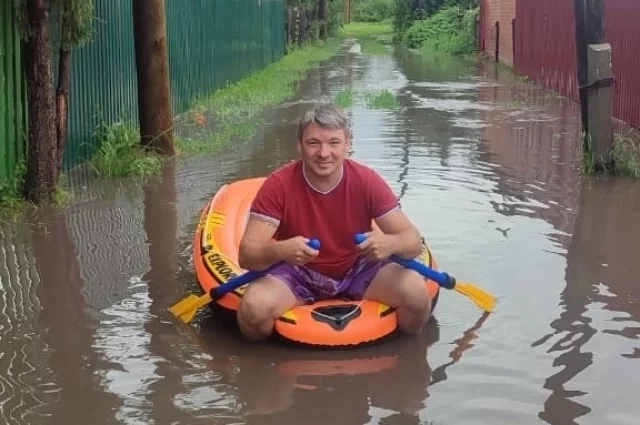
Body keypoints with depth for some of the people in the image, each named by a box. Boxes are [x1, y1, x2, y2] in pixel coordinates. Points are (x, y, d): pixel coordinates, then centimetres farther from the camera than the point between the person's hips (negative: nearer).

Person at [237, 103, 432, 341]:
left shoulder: (367, 181, -15)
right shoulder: (279, 185, -19)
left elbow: (414, 240, -16)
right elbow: (246, 255, -23)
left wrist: (391, 243, -41)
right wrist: (280, 250, -46)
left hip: (357, 270, 1)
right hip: (297, 274, -1)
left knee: (415, 290, -24)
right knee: (254, 306, -31)